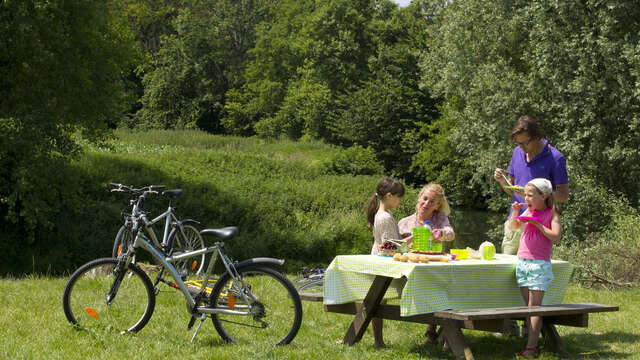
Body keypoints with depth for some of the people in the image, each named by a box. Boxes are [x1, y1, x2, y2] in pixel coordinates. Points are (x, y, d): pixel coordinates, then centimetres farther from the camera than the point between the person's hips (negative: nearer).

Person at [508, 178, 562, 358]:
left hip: (540, 264, -6)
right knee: (529, 306, 7)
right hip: (522, 262, 6)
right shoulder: (528, 212, 13)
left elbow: (555, 236, -14)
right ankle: (533, 342, 11)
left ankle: (531, 346, -9)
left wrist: (538, 224, -16)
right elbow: (513, 227, 20)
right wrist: (515, 212, 3)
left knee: (534, 306, -8)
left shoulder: (551, 214, -4)